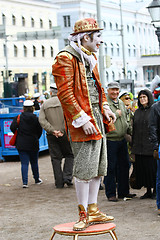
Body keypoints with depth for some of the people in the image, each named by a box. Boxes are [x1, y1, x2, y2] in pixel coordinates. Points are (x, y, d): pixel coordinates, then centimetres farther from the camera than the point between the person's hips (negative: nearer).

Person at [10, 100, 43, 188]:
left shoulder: (18, 118, -3)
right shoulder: (36, 118, -3)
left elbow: (12, 127, -12)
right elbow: (40, 131, 0)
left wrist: (18, 135, 6)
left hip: (21, 144, 0)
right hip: (33, 144, 0)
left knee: (24, 163, 0)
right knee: (34, 162, 17)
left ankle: (25, 182, -10)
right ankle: (37, 179, 30)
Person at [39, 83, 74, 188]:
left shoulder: (45, 104, 7)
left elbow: (42, 120, -4)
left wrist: (52, 130, -8)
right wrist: (63, 130, -11)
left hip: (51, 136, 2)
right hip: (65, 134, -2)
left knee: (56, 158, 7)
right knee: (69, 155, 11)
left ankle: (59, 182, 6)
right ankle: (67, 176, -4)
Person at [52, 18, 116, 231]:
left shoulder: (91, 58, 18)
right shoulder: (65, 59, -11)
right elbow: (65, 93, -16)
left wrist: (104, 108, 11)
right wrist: (82, 119, -20)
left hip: (96, 117, 9)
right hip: (81, 119, -9)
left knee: (98, 167, 11)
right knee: (84, 169, -7)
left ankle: (93, 211, 20)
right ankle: (84, 214, 3)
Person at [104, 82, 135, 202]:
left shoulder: (121, 103, 15)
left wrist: (129, 129, 13)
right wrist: (117, 114, -14)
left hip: (122, 139, 8)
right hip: (110, 140, -7)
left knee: (124, 165, 12)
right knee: (110, 167, -2)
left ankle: (123, 191, 23)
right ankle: (111, 194, 7)